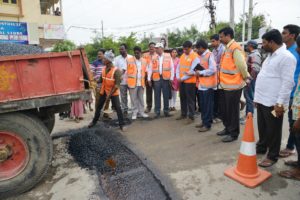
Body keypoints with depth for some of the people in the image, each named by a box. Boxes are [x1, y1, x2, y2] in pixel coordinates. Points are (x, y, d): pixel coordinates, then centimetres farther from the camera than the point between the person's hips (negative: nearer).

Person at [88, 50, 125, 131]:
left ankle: (121, 125, 6)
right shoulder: (104, 69, 0)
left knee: (118, 108, -6)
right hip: (103, 91, 7)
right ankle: (94, 121, 34)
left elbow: (117, 85, -20)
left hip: (114, 93, -6)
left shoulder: (116, 70, -20)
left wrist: (110, 94, -21)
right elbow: (101, 80, 12)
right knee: (98, 107, 15)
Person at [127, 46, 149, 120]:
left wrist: (145, 80, 8)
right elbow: (127, 71, -2)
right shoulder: (129, 60, -2)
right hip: (132, 82, -3)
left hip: (141, 83, 3)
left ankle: (141, 111, 22)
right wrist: (128, 82, -6)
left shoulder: (144, 61, 8)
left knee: (141, 98, 12)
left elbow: (145, 71, 14)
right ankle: (134, 112, 13)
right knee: (134, 99, 2)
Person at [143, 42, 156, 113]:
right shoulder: (145, 55, 6)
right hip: (148, 76, 1)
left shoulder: (158, 55, 2)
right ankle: (148, 106, 14)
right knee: (148, 92, 5)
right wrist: (146, 73, -3)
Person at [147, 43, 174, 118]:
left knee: (166, 95, 5)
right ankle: (157, 112, 11)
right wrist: (149, 79, 1)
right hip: (156, 78, 1)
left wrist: (171, 78, -3)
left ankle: (166, 111, 16)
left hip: (165, 78, -1)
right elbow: (150, 69, 8)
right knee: (157, 95, 3)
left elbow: (172, 68, 3)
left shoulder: (168, 56, 5)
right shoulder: (153, 58, 9)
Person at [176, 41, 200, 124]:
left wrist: (182, 78, -13)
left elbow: (192, 71, -17)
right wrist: (178, 77, 0)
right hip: (181, 81, 7)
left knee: (190, 99, -1)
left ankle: (191, 117, 8)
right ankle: (183, 114, 28)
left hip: (190, 82, -7)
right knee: (182, 98, 14)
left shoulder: (195, 56, -10)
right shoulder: (182, 55, 13)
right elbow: (178, 67, 15)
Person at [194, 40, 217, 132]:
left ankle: (207, 124, 6)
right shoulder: (201, 56, 16)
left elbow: (213, 70, -20)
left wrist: (201, 73, -14)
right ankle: (204, 121, 25)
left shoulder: (209, 55, -11)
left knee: (208, 105, -2)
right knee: (203, 104, 14)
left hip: (208, 84, -9)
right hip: (202, 84, 9)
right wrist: (198, 72, 2)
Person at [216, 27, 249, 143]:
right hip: (225, 84, 9)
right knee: (224, 109, 17)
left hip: (233, 85, -9)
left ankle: (233, 133, 16)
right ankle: (228, 129, 33)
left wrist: (245, 77, -4)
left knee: (232, 110, 2)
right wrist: (221, 80, 15)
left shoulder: (235, 48, -16)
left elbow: (241, 65, -18)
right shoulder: (227, 48, 14)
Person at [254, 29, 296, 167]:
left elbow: (287, 82, -19)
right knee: (262, 127, 20)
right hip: (262, 100, 9)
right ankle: (261, 147, 37)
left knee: (273, 130, 5)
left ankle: (272, 156, 19)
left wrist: (280, 103, -21)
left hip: (273, 103, -8)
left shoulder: (286, 57, -14)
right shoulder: (271, 56, 15)